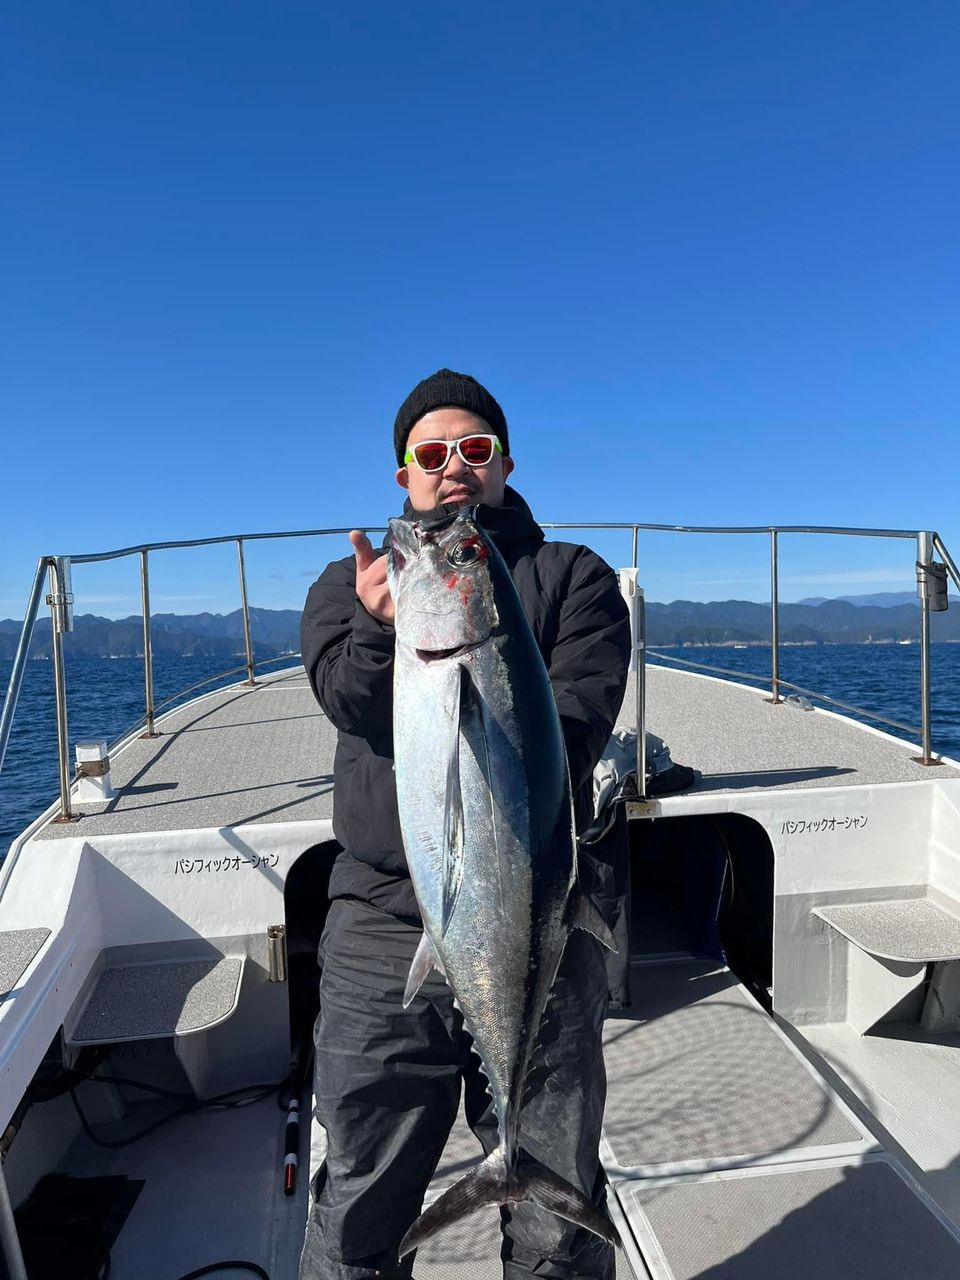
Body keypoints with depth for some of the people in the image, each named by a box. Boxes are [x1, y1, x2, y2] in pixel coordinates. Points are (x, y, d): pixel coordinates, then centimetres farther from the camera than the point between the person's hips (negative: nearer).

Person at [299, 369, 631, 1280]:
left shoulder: (572, 579, 7)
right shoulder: (351, 584, 10)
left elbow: (577, 723, -8)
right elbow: (347, 699, -11)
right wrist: (383, 626, -31)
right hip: (383, 925, 1)